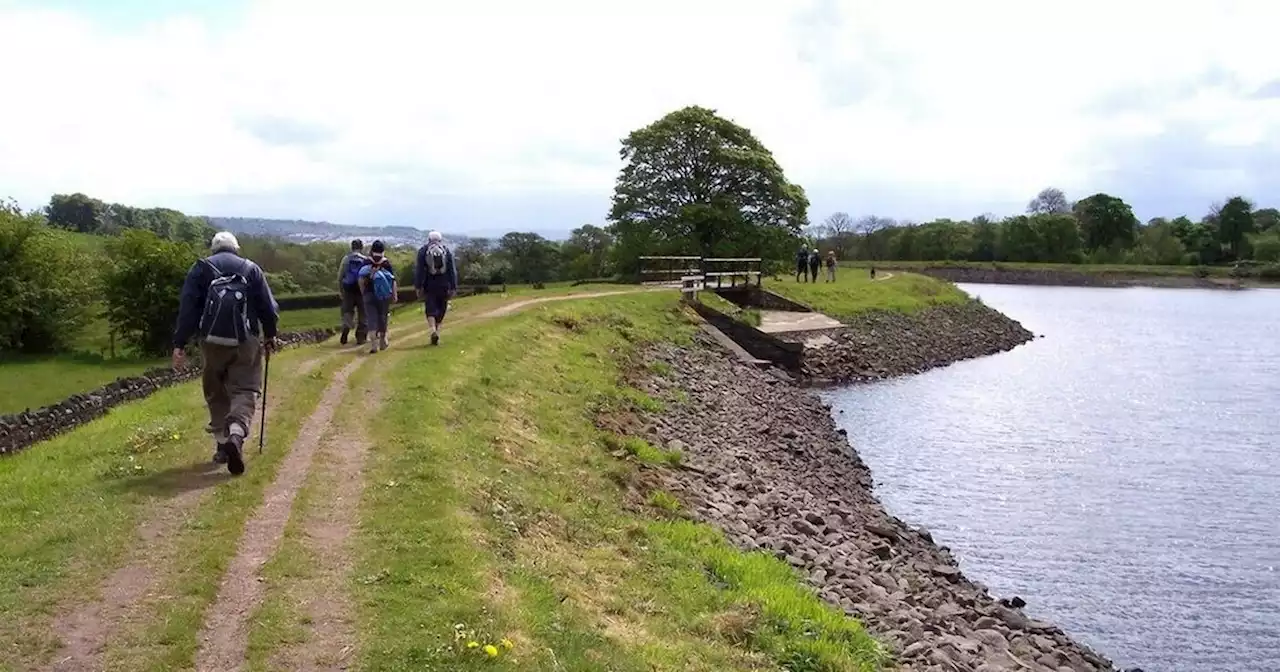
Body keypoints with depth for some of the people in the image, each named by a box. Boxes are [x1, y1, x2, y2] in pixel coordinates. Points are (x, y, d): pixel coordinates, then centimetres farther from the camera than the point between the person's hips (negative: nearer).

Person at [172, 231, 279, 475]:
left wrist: (180, 344, -1)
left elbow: (187, 308, 0)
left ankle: (222, 444, 15)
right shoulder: (251, 269, 11)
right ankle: (236, 433, -25)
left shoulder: (201, 268, 9)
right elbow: (268, 306, 7)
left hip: (212, 340, 1)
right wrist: (270, 335, 21)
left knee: (216, 394, 15)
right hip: (246, 341, -1)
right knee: (244, 391, 0)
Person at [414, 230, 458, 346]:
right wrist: (453, 288, 5)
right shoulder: (447, 251, 6)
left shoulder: (423, 251, 2)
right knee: (441, 309, 11)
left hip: (429, 286, -1)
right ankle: (437, 329, 11)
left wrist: (418, 287, -1)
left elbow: (419, 270, -2)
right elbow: (452, 271, 3)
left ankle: (433, 330, -22)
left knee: (431, 309, -1)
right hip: (443, 286, 1)